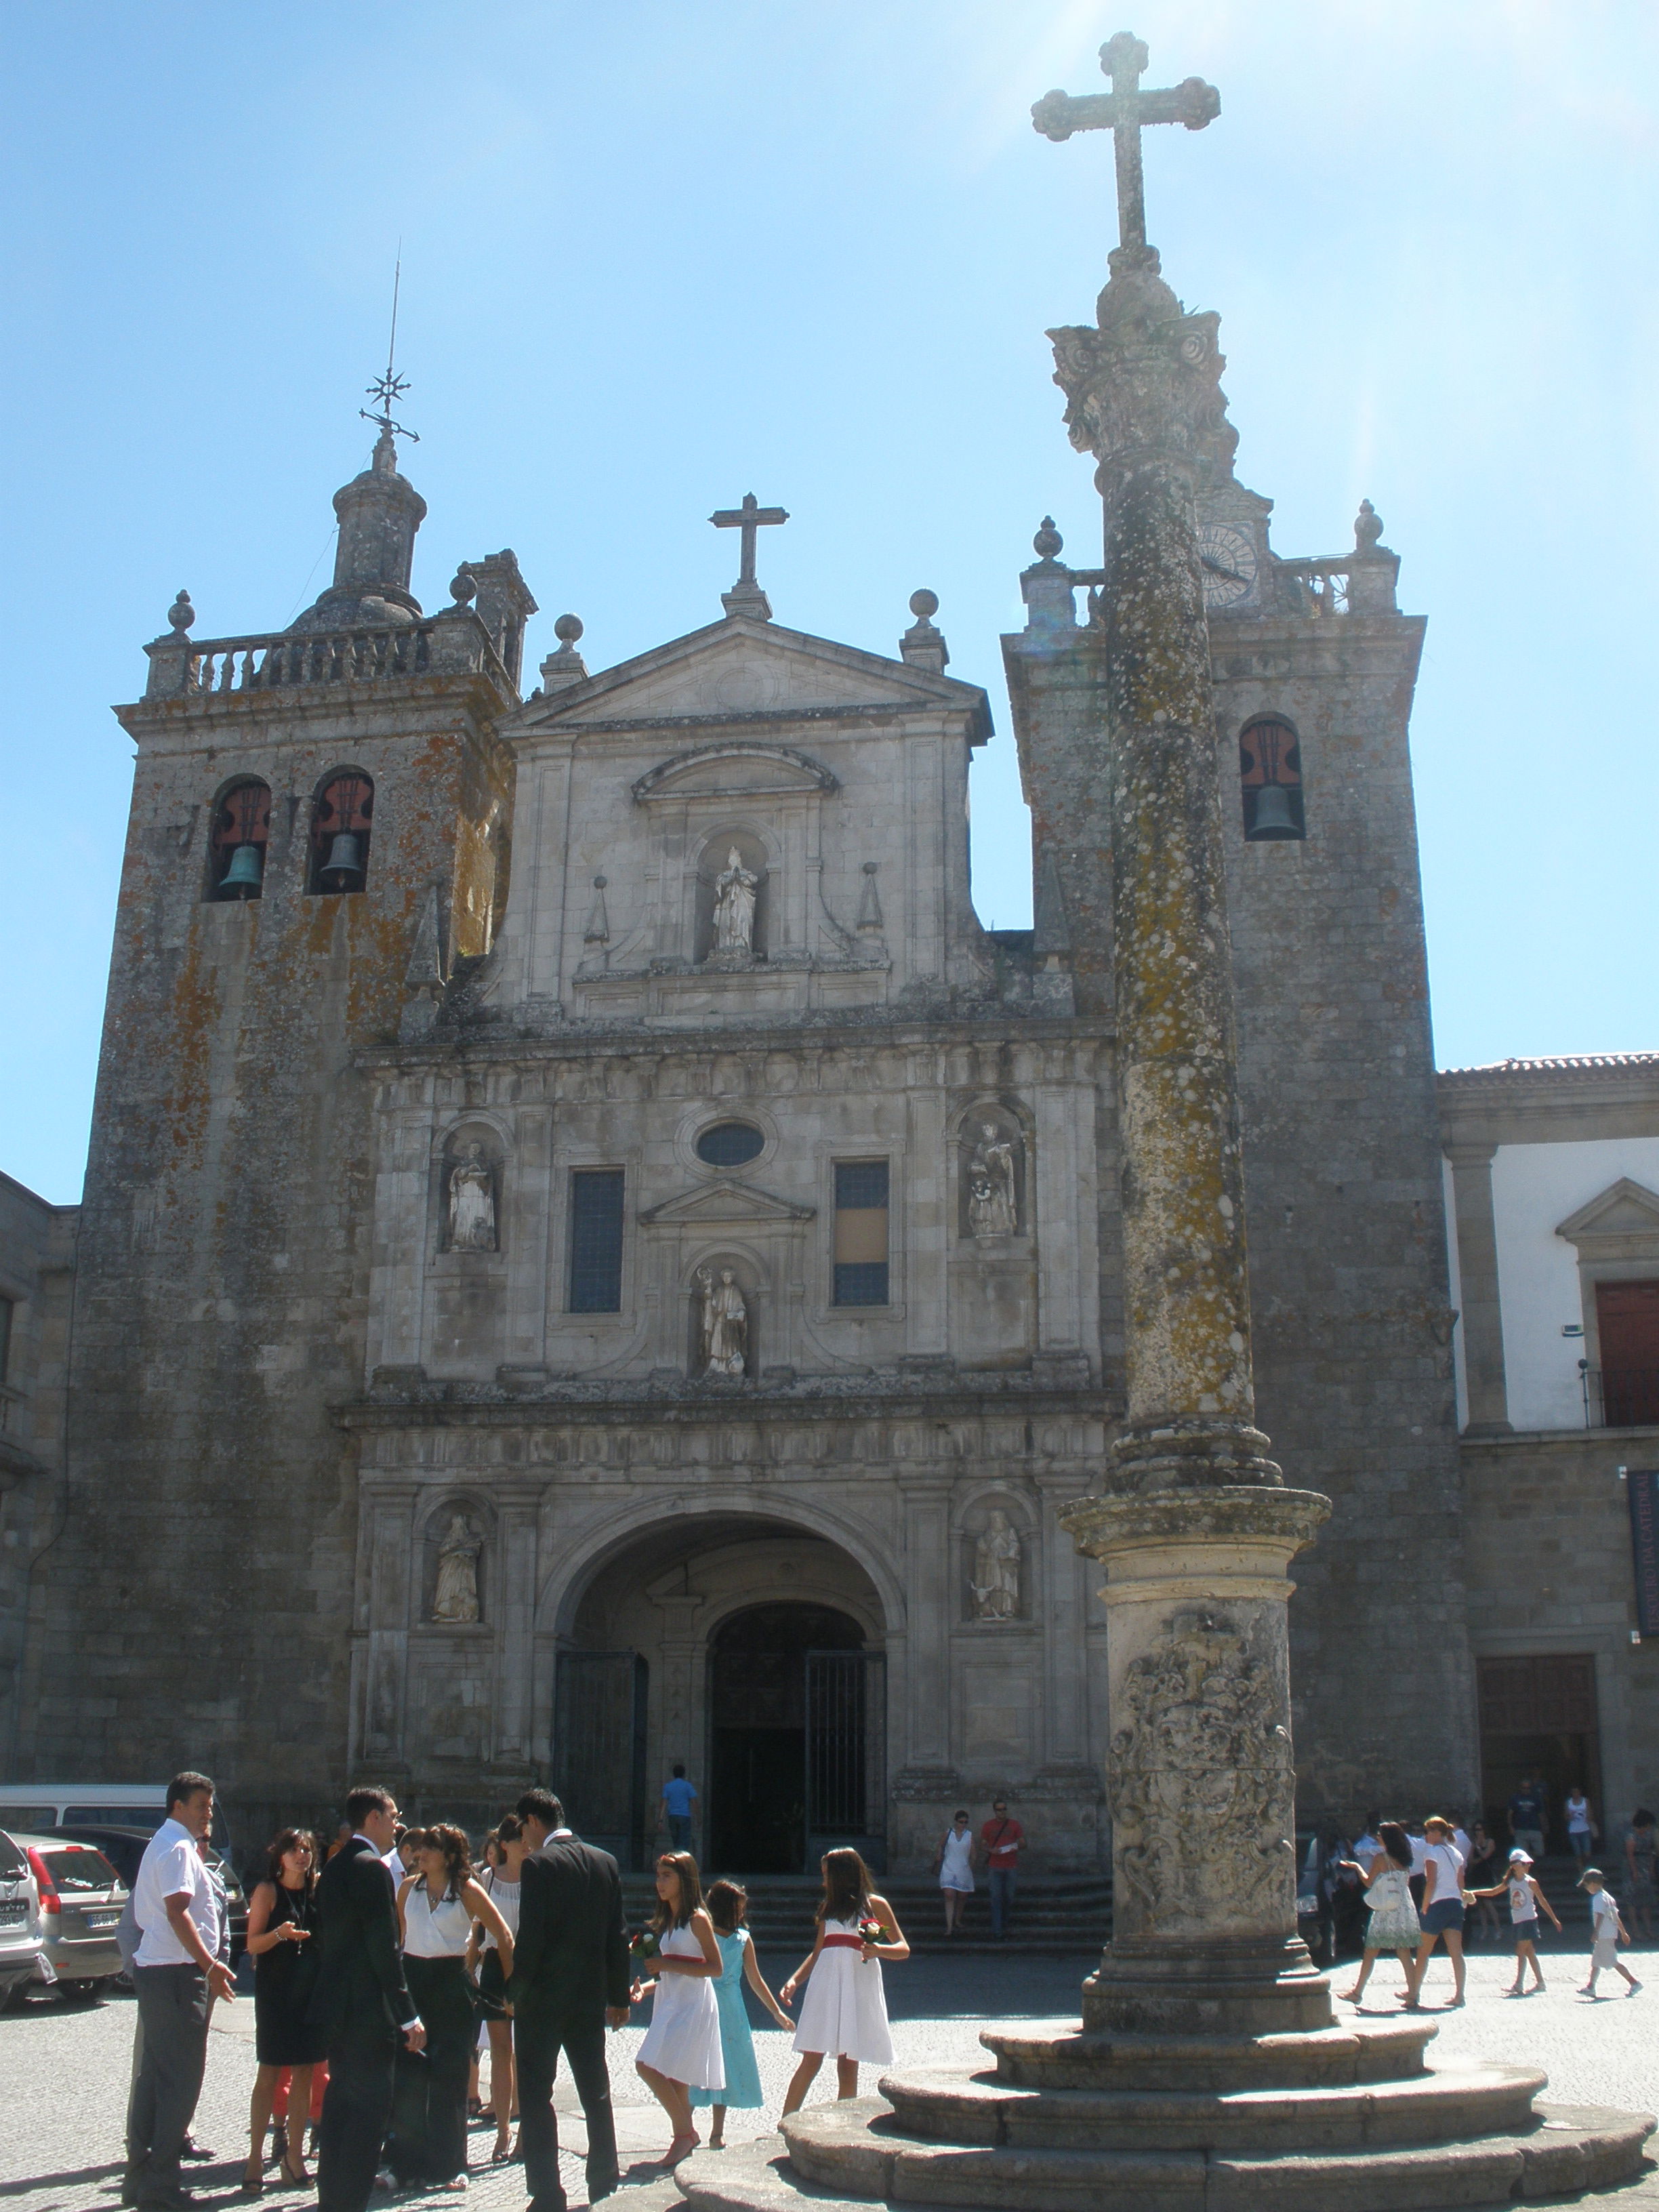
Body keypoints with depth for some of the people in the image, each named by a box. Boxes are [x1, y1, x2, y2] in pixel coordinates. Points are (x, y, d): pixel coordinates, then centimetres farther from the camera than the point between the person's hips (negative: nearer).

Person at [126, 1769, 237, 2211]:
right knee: (180, 2079, -6)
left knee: (154, 2076, 14)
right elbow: (177, 1911, -23)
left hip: (153, 1970, 11)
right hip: (176, 1973, -11)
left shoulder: (161, 1844, 19)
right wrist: (210, 1964, -22)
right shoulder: (178, 1848, -14)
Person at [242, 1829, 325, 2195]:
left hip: (310, 1988, 5)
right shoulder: (268, 1890, -4)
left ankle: (295, 2152, 13)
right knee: (269, 2073, -5)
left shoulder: (317, 1890, 10)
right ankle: (255, 2157, 0)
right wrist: (280, 1934, -24)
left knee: (304, 2072, 6)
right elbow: (253, 1944, -8)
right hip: (275, 1989, -5)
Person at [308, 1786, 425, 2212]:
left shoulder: (333, 1867, 13)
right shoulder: (372, 1868, -16)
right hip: (368, 2008, -10)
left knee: (341, 2101, 16)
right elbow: (384, 1948, -19)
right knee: (370, 2106, -4)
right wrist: (409, 2016, -17)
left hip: (335, 2005, 10)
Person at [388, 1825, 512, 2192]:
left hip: (452, 1983, -3)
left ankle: (450, 2165, 11)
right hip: (412, 1979, 3)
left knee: (449, 2078, 1)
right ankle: (406, 2162, 11)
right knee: (406, 2075, 1)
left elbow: (504, 1936, -3)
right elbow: (396, 1936, 15)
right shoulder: (409, 1887, 5)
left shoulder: (467, 1890, -6)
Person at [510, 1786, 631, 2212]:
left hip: (543, 1997, -6)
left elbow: (530, 1939, -17)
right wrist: (619, 1997, 14)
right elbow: (617, 1936, 8)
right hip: (591, 1997, 6)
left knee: (535, 2096, 1)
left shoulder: (537, 1865, -13)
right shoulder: (605, 1862, 5)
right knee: (596, 2093, 17)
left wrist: (513, 1994, -6)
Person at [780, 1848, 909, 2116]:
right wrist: (794, 1981, 6)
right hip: (826, 1985, 3)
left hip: (858, 1987, -3)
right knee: (811, 2061, -3)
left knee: (848, 2066, -2)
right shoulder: (828, 1906, 18)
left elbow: (904, 1949, 2)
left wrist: (878, 1950, -18)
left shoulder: (875, 1905, 5)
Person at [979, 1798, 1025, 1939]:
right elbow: (982, 1845, 7)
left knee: (1009, 1897, 5)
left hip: (1011, 1867, 1)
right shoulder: (988, 1826, 6)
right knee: (996, 1898, -7)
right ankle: (997, 1931, -7)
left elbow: (1023, 1844, 8)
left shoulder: (1014, 1825, 7)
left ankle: (1005, 1925, 24)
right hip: (995, 1868, -1)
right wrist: (991, 1850, -14)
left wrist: (1017, 1846, -15)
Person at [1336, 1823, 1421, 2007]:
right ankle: (1412, 1992, 1)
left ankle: (1358, 1992, 6)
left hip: (1385, 1911, -5)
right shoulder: (1404, 1859, 7)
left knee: (1370, 1953, 2)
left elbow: (1369, 1882, -4)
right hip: (1405, 1909, 5)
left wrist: (1357, 1867, 10)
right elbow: (1406, 1883, 15)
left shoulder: (1380, 1858, -10)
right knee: (1405, 1953, 7)